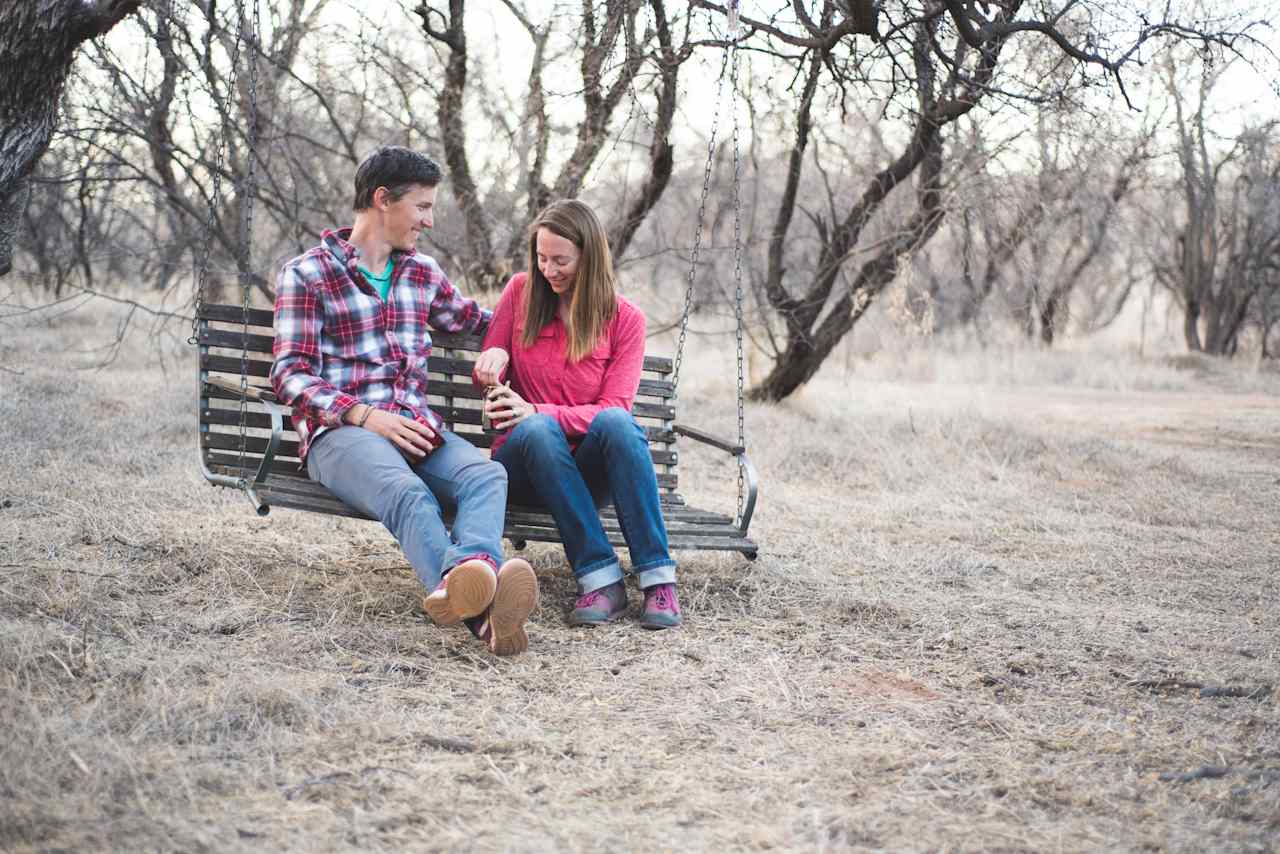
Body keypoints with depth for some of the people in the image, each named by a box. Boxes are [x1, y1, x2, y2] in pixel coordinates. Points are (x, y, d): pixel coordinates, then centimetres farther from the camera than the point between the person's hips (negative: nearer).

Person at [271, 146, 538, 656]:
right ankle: (480, 608, -66)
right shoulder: (306, 274, 7)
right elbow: (291, 375, -2)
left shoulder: (424, 273, 23)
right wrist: (364, 415, -16)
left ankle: (464, 579, -63)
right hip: (340, 431, -5)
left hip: (416, 426, 5)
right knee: (408, 492, -39)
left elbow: (468, 316, 43)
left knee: (487, 474, -31)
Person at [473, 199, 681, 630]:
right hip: (527, 459, 1)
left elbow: (614, 408, -8)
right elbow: (486, 377, 14)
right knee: (537, 430, -36)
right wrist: (491, 362, -13)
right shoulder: (521, 291, 6)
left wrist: (536, 411, -24)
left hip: (589, 469, -1)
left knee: (615, 423, -36)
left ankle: (658, 578, -36)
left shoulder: (624, 319, 1)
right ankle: (601, 578, -39)